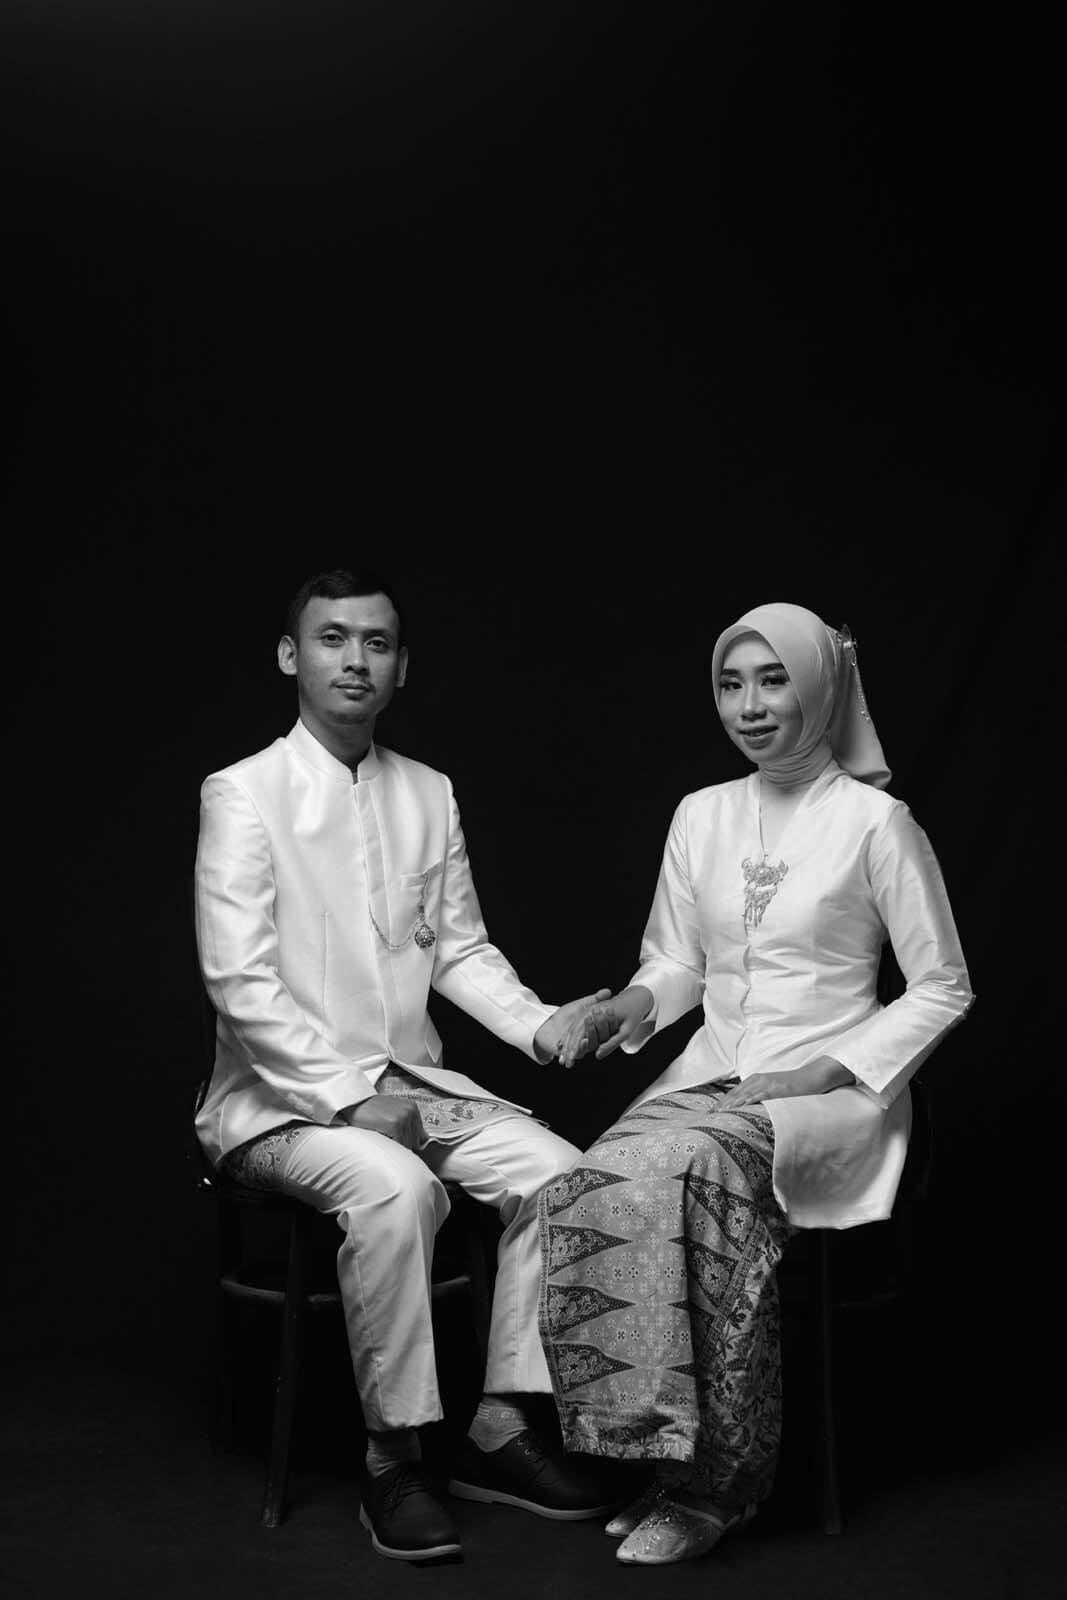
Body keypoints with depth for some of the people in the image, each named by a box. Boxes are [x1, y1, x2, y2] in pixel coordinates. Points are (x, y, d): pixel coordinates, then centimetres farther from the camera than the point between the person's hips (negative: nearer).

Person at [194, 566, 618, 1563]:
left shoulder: (429, 794, 10)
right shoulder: (243, 794, -8)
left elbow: (459, 948, 13)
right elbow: (240, 981, -15)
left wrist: (538, 1025, -5)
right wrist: (350, 1094, -20)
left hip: (411, 1080, 6)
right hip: (282, 1098, -6)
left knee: (555, 1169, -15)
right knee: (395, 1187, -33)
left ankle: (500, 1429, -3)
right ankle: (392, 1460, -17)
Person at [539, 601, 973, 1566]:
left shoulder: (876, 821, -4)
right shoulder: (702, 817, 11)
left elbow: (943, 989, -1)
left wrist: (825, 1072, -11)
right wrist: (635, 1005, -4)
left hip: (827, 1091, -4)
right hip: (708, 1076, 5)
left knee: (695, 1171, -34)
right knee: (592, 1188, -27)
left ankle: (716, 1473, -21)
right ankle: (668, 1450, -16)